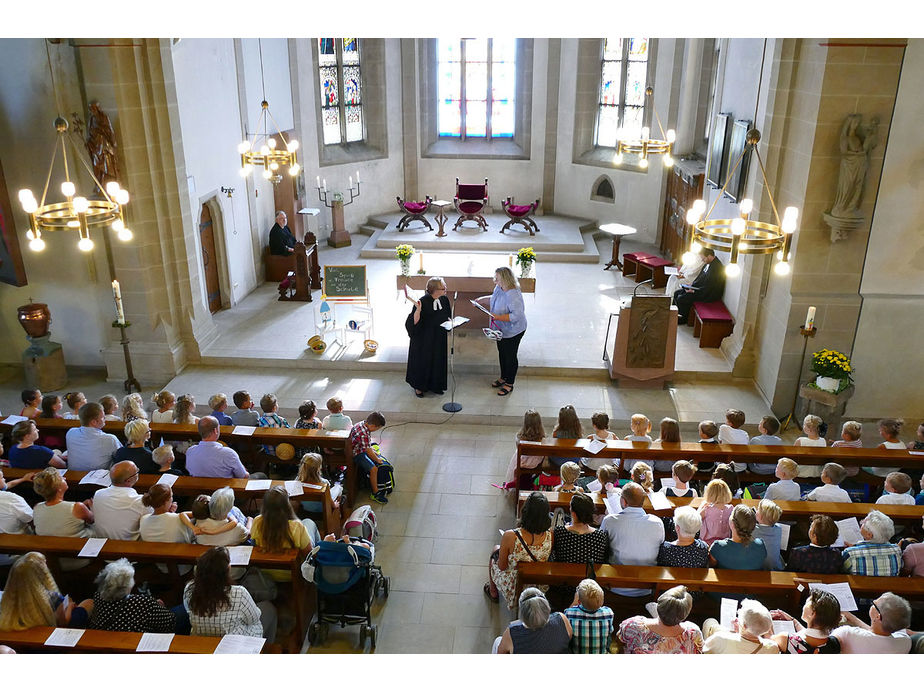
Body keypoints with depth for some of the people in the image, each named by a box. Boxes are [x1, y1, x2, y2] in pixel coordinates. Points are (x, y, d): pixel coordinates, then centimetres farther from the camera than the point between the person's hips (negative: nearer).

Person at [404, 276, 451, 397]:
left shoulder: (444, 299, -5)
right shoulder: (423, 302, -23)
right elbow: (414, 322, -25)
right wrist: (418, 310, -39)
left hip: (439, 338, 6)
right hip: (424, 338, -5)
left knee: (438, 359, 14)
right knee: (423, 360, 8)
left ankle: (435, 385, 31)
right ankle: (419, 386, 25)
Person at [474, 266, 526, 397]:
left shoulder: (513, 295, -33)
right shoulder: (499, 288, -4)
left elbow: (517, 315, -36)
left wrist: (498, 317, -35)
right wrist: (483, 298, 7)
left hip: (513, 331, -9)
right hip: (501, 329, 9)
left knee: (510, 356, 7)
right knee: (502, 353, 23)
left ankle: (509, 384, 24)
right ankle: (503, 377, 44)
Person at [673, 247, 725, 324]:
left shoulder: (716, 267, -25)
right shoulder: (708, 263, 6)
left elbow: (708, 288, -26)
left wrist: (694, 291, -20)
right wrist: (692, 285, 4)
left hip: (709, 295, -10)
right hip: (700, 288, 10)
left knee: (681, 298, -18)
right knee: (676, 293, 6)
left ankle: (683, 318, 3)